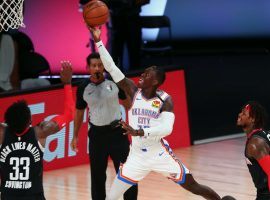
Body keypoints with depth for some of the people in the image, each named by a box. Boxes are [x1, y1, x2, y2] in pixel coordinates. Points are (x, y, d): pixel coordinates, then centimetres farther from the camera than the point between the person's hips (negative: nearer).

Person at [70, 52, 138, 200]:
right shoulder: (83, 88, -1)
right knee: (97, 175, 10)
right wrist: (75, 136, 13)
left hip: (116, 132, -2)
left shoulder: (114, 83, -6)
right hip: (96, 134, 2)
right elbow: (79, 112, 12)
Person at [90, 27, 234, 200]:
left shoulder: (165, 100, -11)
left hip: (160, 154, -2)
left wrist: (139, 132, -38)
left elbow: (167, 128, -26)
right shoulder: (133, 92, -4)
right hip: (137, 156, 3)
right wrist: (98, 41, -13)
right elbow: (112, 68, -8)